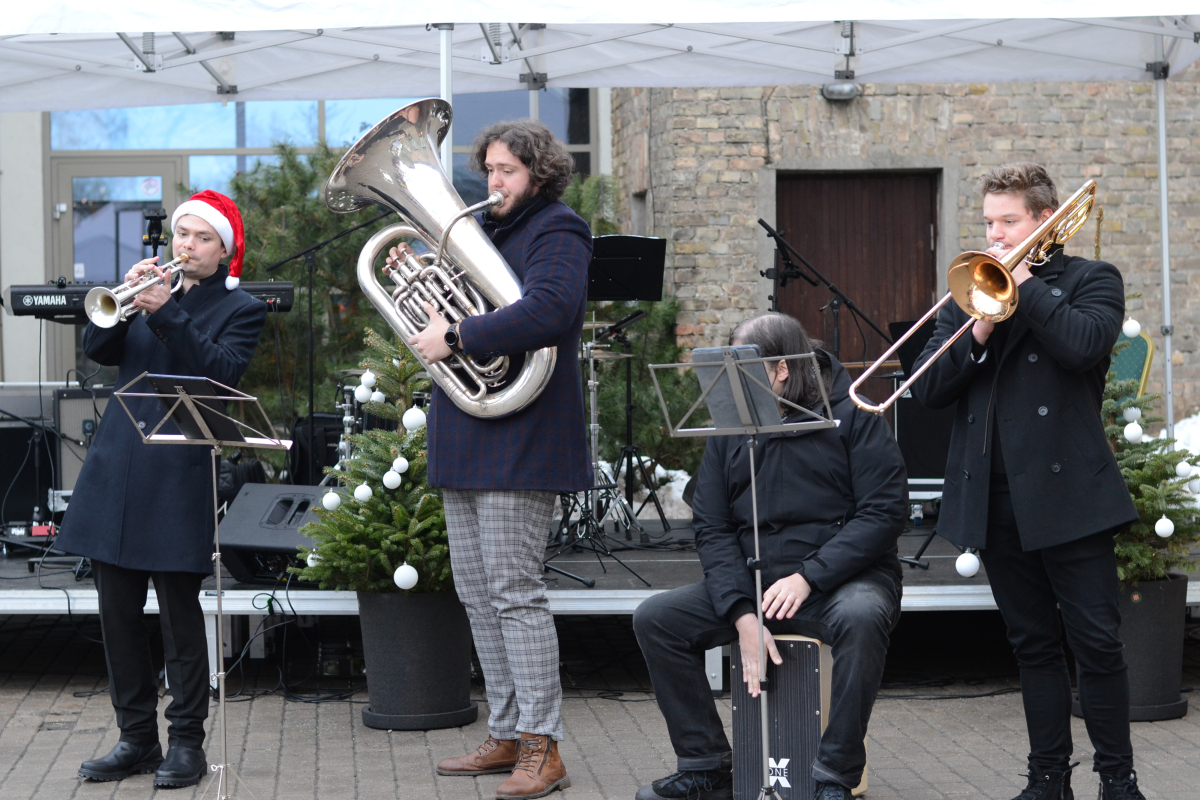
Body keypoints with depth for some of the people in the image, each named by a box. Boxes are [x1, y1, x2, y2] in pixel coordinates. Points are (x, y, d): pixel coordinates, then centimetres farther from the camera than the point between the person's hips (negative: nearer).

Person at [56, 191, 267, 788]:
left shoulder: (241, 309, 5)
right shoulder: (151, 287, 17)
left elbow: (223, 371, -13)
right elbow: (97, 348, 5)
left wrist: (166, 314, -19)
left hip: (180, 476, -4)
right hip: (116, 469, 5)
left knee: (181, 615, -3)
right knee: (118, 614, 7)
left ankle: (186, 741, 9)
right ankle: (136, 737, 18)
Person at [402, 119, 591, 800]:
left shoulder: (556, 232, -7)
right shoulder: (488, 232, 21)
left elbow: (546, 312, -26)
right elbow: (460, 310, 22)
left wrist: (456, 337, -24)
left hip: (519, 442, -10)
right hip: (468, 443, 10)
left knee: (515, 594, -10)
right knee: (478, 596, 11)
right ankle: (507, 737, 20)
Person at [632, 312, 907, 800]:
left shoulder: (850, 416, -4)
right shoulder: (730, 427, 9)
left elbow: (885, 510, -12)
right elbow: (711, 527, 2)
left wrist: (807, 577, -21)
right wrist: (743, 615, -13)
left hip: (841, 577, -5)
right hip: (751, 582, 5)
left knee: (861, 617, -38)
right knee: (654, 619, -11)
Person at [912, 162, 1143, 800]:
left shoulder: (1091, 281, 4)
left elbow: (1084, 346, -18)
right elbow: (929, 389, 5)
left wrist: (1023, 282, -11)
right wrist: (978, 333, -9)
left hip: (1068, 490, -4)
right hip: (994, 496, 4)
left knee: (1097, 644, -2)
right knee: (1033, 645, 10)